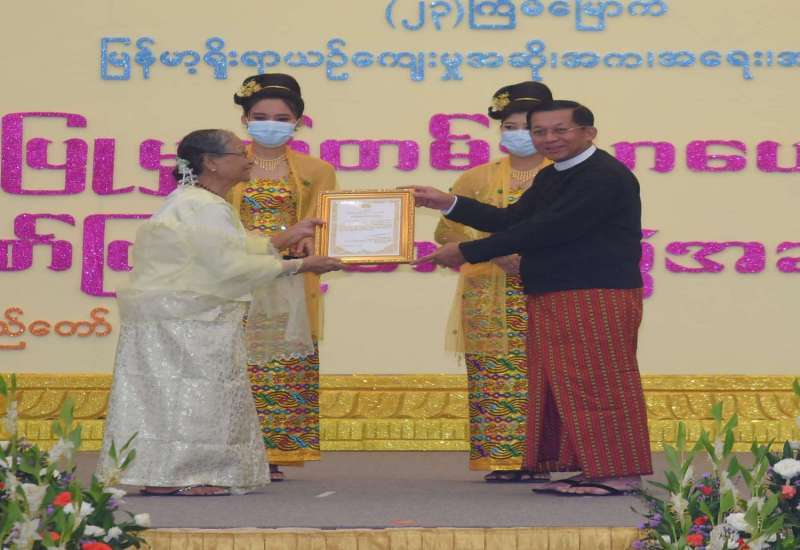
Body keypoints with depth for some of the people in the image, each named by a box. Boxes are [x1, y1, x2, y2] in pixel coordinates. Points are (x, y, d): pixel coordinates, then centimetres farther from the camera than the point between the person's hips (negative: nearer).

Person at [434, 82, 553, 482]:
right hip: (490, 295, 1)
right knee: (495, 377, -4)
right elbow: (446, 231, 5)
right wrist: (494, 252, -10)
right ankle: (500, 460, -2)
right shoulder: (479, 178, 12)